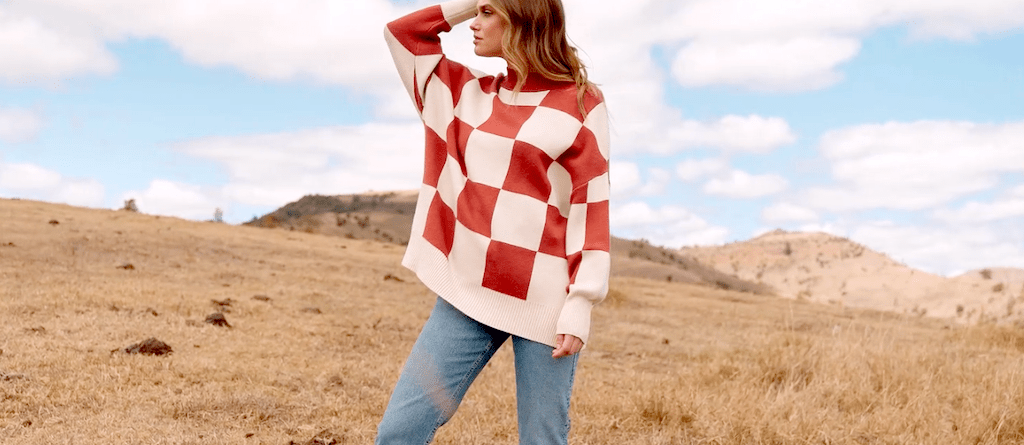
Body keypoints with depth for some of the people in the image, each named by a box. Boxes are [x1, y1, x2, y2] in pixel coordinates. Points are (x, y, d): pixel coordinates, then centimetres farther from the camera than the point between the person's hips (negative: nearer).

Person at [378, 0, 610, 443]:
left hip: (543, 305, -4)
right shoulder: (469, 92, 13)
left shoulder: (580, 105, -2)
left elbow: (591, 210, -5)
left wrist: (580, 306, -11)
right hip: (464, 296, 5)